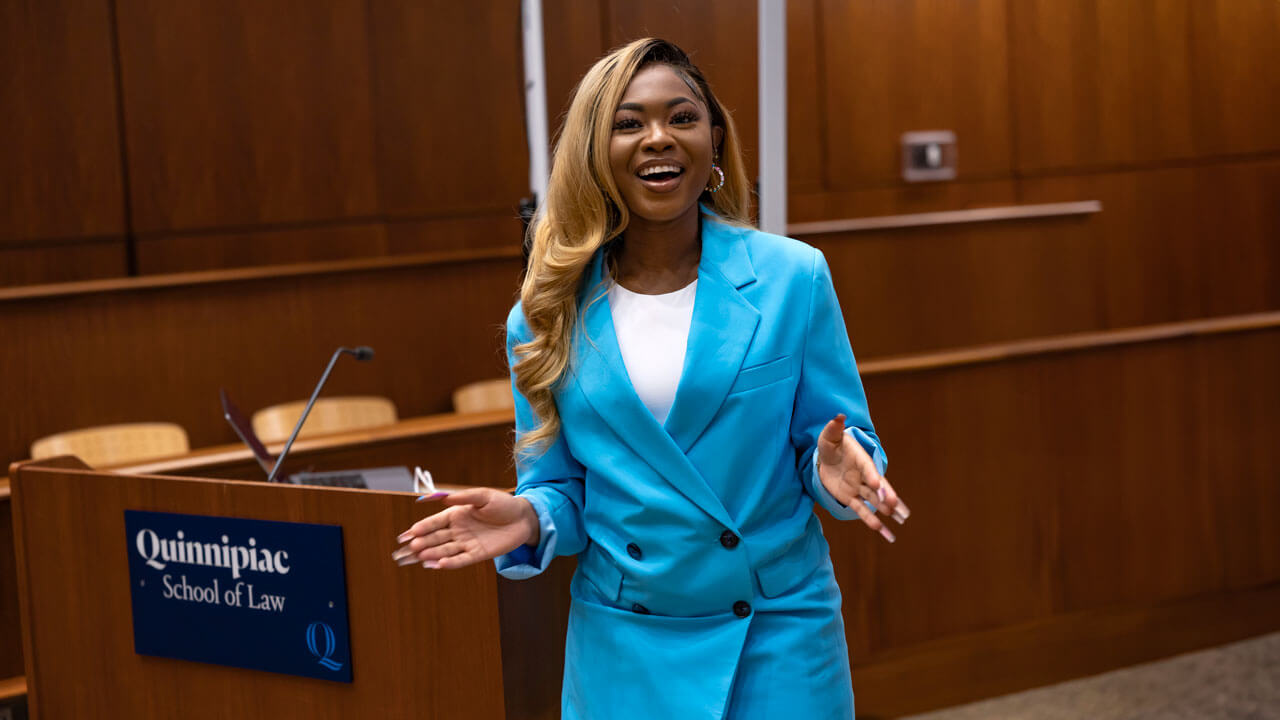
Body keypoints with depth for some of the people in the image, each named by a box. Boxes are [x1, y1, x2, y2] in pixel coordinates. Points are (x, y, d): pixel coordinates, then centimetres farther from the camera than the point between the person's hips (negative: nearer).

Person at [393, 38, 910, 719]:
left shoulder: (791, 277, -5)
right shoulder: (550, 314, -1)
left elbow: (827, 446, 1)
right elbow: (563, 488, 6)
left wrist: (833, 468, -21)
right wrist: (529, 519, -15)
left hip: (778, 637, -1)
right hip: (622, 651, 1)